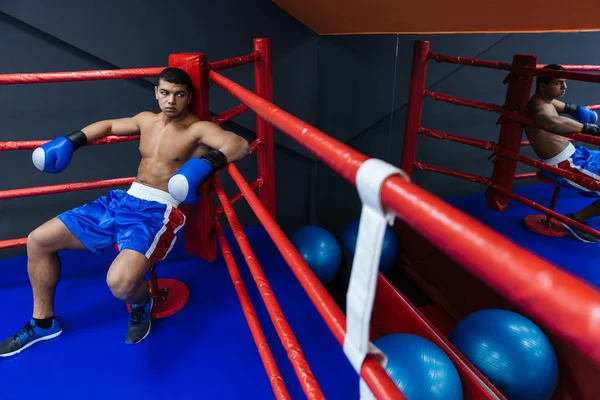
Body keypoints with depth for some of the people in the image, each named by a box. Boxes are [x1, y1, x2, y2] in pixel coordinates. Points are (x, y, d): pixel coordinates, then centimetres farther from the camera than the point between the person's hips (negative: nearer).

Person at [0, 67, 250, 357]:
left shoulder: (198, 129, -8)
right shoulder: (146, 120, 14)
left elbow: (240, 144, -25)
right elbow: (109, 125, 32)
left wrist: (206, 164, -42)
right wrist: (71, 142, 20)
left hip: (159, 211, -7)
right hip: (122, 200, 8)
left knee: (120, 282, -34)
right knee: (38, 240, 7)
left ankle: (140, 303, 7)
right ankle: (43, 322, 26)